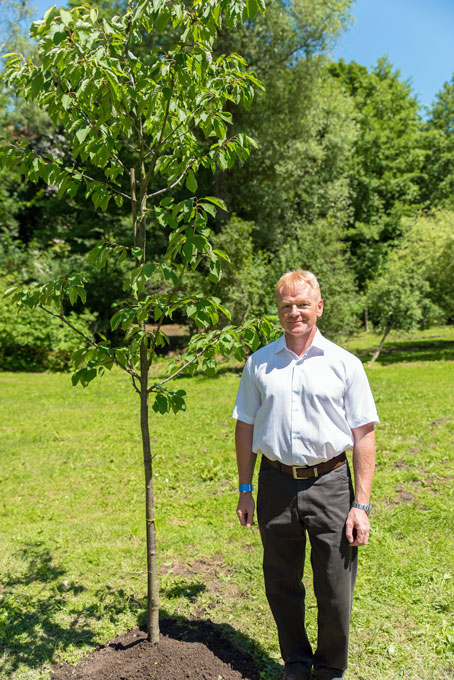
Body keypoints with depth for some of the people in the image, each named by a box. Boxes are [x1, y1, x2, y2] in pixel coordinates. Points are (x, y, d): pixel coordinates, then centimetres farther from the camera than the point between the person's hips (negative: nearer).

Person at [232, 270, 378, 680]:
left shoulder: (345, 364, -1)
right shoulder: (259, 363, 5)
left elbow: (364, 435, -2)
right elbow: (245, 427, 10)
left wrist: (361, 504, -7)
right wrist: (245, 490, 8)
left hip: (330, 483, -2)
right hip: (276, 485, 2)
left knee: (335, 592, 7)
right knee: (282, 585, 15)